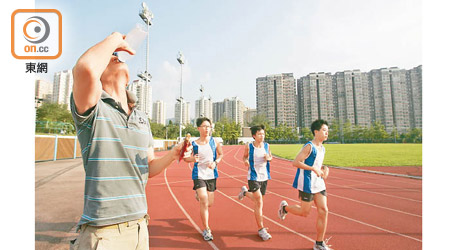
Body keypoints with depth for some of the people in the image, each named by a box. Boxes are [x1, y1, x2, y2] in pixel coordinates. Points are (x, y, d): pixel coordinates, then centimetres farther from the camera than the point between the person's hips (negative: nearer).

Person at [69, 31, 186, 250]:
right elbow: (86, 68, -32)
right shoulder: (91, 109, -9)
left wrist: (173, 154, -9)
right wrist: (113, 40, -12)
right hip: (103, 232, -6)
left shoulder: (142, 118, 9)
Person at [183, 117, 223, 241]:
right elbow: (185, 158, 2)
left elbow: (221, 154, 10)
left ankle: (199, 194, 49)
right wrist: (192, 158, -20)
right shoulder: (194, 144, -8)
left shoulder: (214, 141, -4)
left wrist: (215, 162, -9)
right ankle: (206, 230, 10)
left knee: (209, 203, 13)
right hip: (199, 175, -3)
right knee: (204, 202, -10)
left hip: (212, 175, 3)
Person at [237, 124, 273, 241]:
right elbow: (245, 156, 7)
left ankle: (245, 191, 47)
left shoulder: (266, 145, 0)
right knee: (259, 202, -8)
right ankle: (261, 229, 6)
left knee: (258, 201, 16)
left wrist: (268, 158, -9)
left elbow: (270, 156, 14)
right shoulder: (249, 146, -8)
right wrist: (245, 161, -15)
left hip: (264, 177, 5)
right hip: (253, 177, -4)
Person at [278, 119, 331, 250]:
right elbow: (295, 162, -20)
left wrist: (324, 169, 3)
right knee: (304, 212, 1)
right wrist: (314, 168, -23)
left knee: (323, 211, 4)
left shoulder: (322, 148, 12)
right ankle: (284, 207, 30)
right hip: (307, 183, -8)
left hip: (319, 183, 8)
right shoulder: (309, 146, -15)